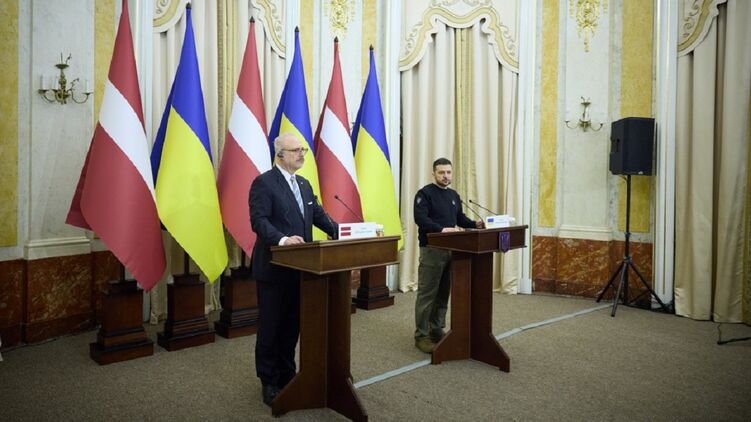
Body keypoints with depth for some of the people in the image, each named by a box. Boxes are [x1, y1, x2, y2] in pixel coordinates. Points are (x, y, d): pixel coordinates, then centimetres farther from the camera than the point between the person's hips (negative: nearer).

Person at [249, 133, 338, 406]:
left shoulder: (304, 184, 14)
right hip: (273, 267, -7)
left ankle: (287, 374, 30)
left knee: (293, 324, 15)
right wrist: (282, 239, -35)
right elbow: (259, 221, -20)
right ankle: (269, 382, 18)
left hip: (299, 266, 7)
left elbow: (319, 215, 12)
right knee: (270, 326, 5)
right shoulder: (263, 183, -10)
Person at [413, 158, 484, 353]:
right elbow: (420, 218, -19)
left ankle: (437, 330, 22)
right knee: (427, 294, -5)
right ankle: (421, 335, 2)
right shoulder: (425, 193, -7)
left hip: (450, 249, 7)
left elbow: (460, 218, 21)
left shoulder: (454, 195, 16)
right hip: (431, 249, -7)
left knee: (443, 293, 11)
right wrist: (442, 229, -29)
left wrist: (475, 224, 2)